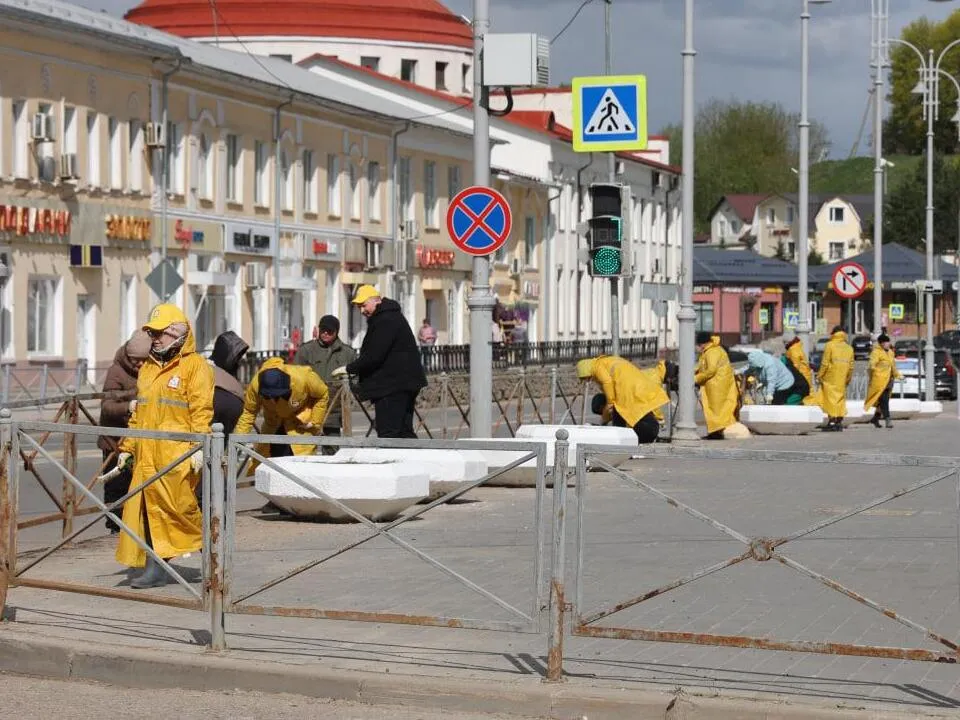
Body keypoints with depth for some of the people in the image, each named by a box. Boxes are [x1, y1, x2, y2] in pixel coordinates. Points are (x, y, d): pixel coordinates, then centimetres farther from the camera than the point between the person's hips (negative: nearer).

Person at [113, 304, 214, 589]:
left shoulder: (194, 366, -3)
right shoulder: (147, 368, 21)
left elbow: (201, 411, -11)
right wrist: (127, 447, 21)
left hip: (177, 456, -7)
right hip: (147, 456, 7)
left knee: (180, 507, -6)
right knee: (149, 512, 4)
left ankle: (207, 546, 15)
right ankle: (155, 568, 7)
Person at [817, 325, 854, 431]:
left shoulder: (830, 345, -5)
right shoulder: (849, 348, 11)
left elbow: (825, 363, -9)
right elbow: (851, 366, 11)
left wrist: (820, 375, -2)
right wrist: (848, 379, 20)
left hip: (830, 379, -5)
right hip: (842, 380, 5)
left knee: (831, 398, -4)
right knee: (841, 398, 10)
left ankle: (832, 421, -10)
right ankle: (839, 422, 9)